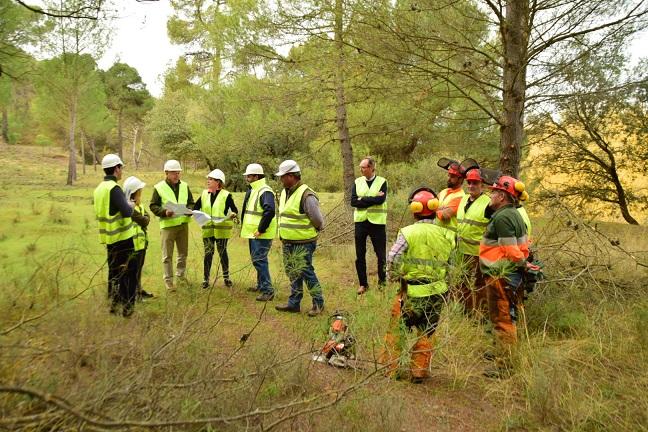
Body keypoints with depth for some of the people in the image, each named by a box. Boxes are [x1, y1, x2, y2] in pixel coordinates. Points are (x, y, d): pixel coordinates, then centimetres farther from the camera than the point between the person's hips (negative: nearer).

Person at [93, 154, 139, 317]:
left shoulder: (99, 188, 10)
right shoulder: (114, 188, -18)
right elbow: (127, 211, -26)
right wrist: (131, 207, -5)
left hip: (108, 237, 9)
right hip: (122, 237, -9)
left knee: (114, 271, 17)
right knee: (129, 272, -1)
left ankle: (113, 303, 24)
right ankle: (127, 307, 1)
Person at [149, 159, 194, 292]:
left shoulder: (185, 186, 6)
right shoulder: (159, 188, -5)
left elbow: (191, 203, 13)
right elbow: (153, 206, -3)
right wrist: (164, 212, -19)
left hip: (183, 223, 4)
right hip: (167, 225, -4)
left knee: (183, 252, 15)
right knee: (167, 255, 2)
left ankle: (181, 275, 33)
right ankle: (168, 280, 12)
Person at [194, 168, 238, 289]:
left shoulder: (226, 195, -5)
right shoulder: (204, 194, 9)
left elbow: (235, 211, -3)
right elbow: (195, 207, 12)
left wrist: (230, 216, -23)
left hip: (222, 229, -3)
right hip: (207, 229, 3)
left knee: (222, 252, 6)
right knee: (208, 253, 1)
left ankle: (226, 277, 23)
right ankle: (205, 279, 8)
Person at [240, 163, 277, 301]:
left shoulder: (265, 191, -17)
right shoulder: (252, 190, 15)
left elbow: (270, 211, -30)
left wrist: (261, 230, -25)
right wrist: (245, 227, 16)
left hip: (261, 235, -10)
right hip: (252, 233, 10)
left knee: (259, 260, -11)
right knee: (256, 259, 20)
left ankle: (268, 290, -6)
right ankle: (261, 285, 34)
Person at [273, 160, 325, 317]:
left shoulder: (306, 195, -20)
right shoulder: (285, 192, 9)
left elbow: (318, 220, -16)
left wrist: (312, 232, 1)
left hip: (303, 243, -8)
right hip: (287, 242, 8)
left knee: (305, 272, -1)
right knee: (293, 273, 15)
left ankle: (318, 303, 13)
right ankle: (294, 303, 26)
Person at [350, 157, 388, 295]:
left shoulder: (382, 182, -2)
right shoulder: (357, 182, 5)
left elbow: (381, 199, -19)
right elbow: (353, 201, -7)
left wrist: (362, 199, -13)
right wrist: (373, 199, -13)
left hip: (377, 222, -3)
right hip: (360, 221, 3)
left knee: (381, 254, 4)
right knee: (360, 255, 7)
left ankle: (382, 281, 22)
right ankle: (363, 284, 20)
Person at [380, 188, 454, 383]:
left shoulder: (408, 232, -12)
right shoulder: (447, 235, 0)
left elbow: (392, 260, -15)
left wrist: (394, 275, 3)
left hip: (412, 293, -3)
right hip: (437, 293, 4)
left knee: (397, 330, 12)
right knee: (426, 333, 16)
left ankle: (390, 369, 18)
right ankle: (419, 371, 21)